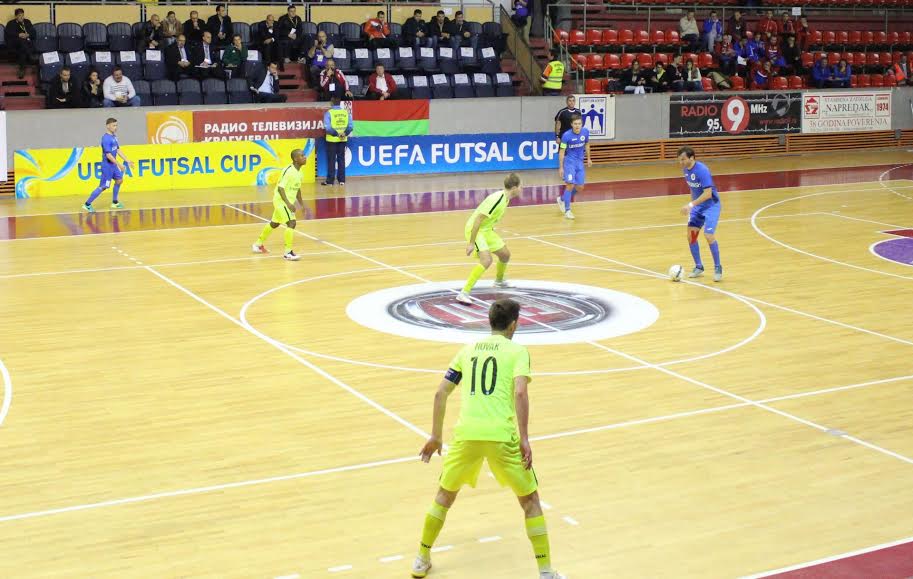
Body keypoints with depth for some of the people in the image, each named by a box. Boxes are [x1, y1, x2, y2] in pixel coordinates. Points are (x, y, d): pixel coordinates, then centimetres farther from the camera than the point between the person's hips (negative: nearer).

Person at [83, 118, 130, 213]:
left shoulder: (114, 136, 7)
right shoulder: (106, 138, -22)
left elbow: (118, 150, 15)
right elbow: (108, 155, -26)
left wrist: (127, 161, 13)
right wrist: (119, 165, -24)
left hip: (113, 165, 9)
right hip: (107, 165, -9)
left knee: (119, 180, 19)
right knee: (103, 186, -6)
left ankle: (114, 202, 31)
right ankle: (87, 204, 1)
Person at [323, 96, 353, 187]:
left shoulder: (329, 113, -10)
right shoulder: (346, 112, 2)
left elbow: (327, 127, -19)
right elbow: (350, 126, -6)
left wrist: (336, 134, -15)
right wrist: (345, 133, -11)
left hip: (332, 139, -3)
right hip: (343, 140, 3)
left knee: (331, 160, 2)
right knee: (341, 159, 11)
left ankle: (330, 180, 2)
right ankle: (342, 180, 11)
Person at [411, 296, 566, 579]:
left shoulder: (468, 349, 18)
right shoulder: (517, 350, 6)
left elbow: (441, 393, 15)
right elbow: (520, 392, -10)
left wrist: (436, 436, 22)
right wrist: (524, 439, -10)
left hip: (466, 432, 3)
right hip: (501, 435, -3)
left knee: (445, 495, 24)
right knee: (530, 500, 12)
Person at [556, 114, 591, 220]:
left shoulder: (585, 132, -7)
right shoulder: (566, 135, -19)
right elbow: (561, 151, -11)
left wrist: (588, 158, 16)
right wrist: (561, 167, -12)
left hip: (580, 162, 5)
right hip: (569, 161, -5)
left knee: (580, 188, 7)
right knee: (570, 185, -15)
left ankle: (562, 199, 32)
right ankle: (567, 210, -4)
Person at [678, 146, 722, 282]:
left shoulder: (702, 170, -25)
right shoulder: (687, 170, 0)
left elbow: (708, 193, -30)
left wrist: (690, 205, -32)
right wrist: (691, 206, 14)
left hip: (711, 206, -8)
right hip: (697, 206, 8)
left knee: (709, 236, -18)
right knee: (691, 235, 1)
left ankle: (718, 268, 0)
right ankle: (698, 267, 17)